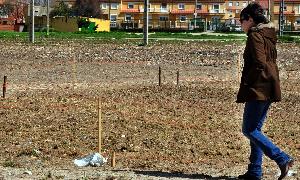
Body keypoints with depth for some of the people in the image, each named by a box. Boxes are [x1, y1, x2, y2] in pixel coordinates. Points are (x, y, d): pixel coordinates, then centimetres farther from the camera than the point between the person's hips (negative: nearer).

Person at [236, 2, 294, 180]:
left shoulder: (255, 36, -11)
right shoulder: (269, 36, 17)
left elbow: (259, 64, -21)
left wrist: (245, 85, -13)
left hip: (258, 90, -10)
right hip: (269, 90, 10)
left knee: (249, 130, -5)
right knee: (255, 129, 12)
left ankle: (282, 159, -13)